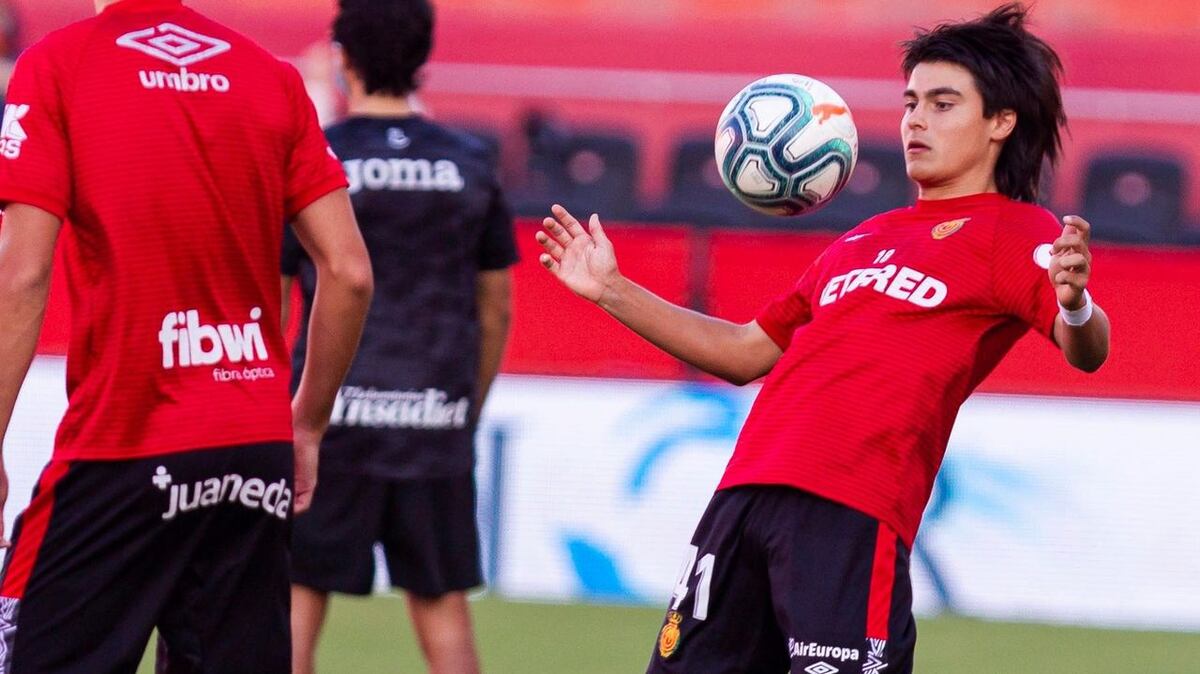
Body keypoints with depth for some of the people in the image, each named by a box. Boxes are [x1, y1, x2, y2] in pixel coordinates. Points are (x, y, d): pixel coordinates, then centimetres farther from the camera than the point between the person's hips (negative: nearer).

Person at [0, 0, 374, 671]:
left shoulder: (57, 64, -4)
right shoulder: (276, 79, 7)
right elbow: (349, 274, 5)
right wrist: (308, 425, 17)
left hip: (120, 453, -4)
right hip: (257, 455, 4)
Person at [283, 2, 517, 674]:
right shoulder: (471, 164, 5)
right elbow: (496, 310, 11)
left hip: (334, 418, -3)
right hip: (438, 424, 3)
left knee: (296, 598, 0)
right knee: (443, 606, 8)